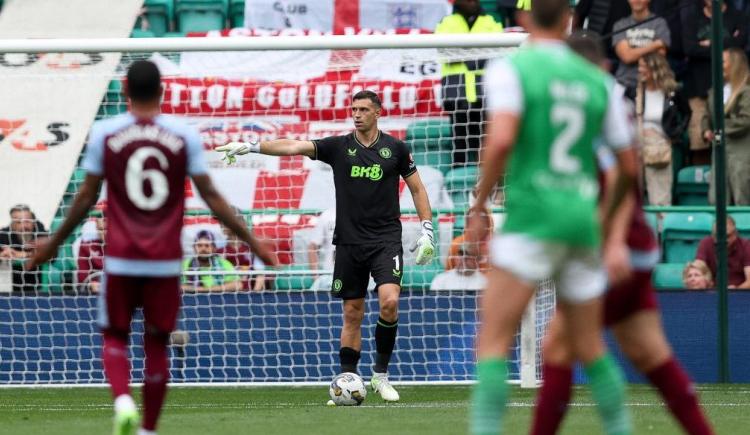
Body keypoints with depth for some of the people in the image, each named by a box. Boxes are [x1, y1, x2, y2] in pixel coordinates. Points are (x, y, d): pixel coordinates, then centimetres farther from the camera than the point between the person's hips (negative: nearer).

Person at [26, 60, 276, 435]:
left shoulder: (104, 134, -2)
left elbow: (86, 198, 2)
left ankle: (122, 398, -17)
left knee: (115, 337, 11)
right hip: (165, 262, 1)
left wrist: (53, 243, 15)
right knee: (156, 344, 12)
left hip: (120, 259, -1)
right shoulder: (184, 135, -1)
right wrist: (252, 242, 7)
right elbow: (211, 198, -1)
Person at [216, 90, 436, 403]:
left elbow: (417, 188, 11)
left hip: (386, 239, -2)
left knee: (389, 301, -19)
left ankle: (380, 375, -5)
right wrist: (249, 146, -21)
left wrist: (427, 232, 3)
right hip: (349, 242, 2)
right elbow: (294, 147, -9)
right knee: (352, 314, 4)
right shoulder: (339, 147, 2)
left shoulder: (395, 148, 2)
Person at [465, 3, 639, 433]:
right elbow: (629, 167, 15)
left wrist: (479, 207, -8)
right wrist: (608, 217, 32)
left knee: (493, 339, -9)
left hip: (531, 216, -5)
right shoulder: (598, 80, 12)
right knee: (590, 346, 15)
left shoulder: (510, 69, -2)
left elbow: (502, 139, -18)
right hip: (582, 219, 5)